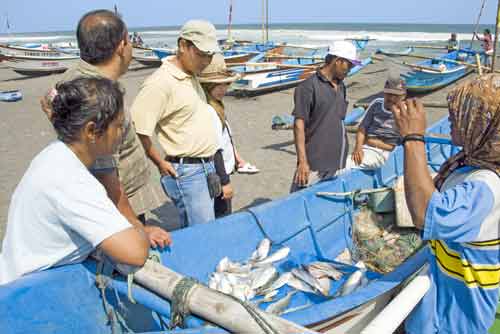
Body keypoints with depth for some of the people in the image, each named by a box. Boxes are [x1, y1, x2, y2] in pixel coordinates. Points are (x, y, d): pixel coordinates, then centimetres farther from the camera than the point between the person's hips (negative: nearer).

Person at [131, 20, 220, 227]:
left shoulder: (191, 75, 10)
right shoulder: (162, 82, -19)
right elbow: (138, 129, -21)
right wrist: (160, 163, -11)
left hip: (206, 168, 9)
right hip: (185, 172, -9)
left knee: (192, 231, 17)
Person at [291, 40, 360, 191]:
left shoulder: (341, 86, 13)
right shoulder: (309, 87, -10)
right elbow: (299, 125, -13)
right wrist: (302, 162, -18)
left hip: (338, 163, 7)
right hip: (315, 165, -7)